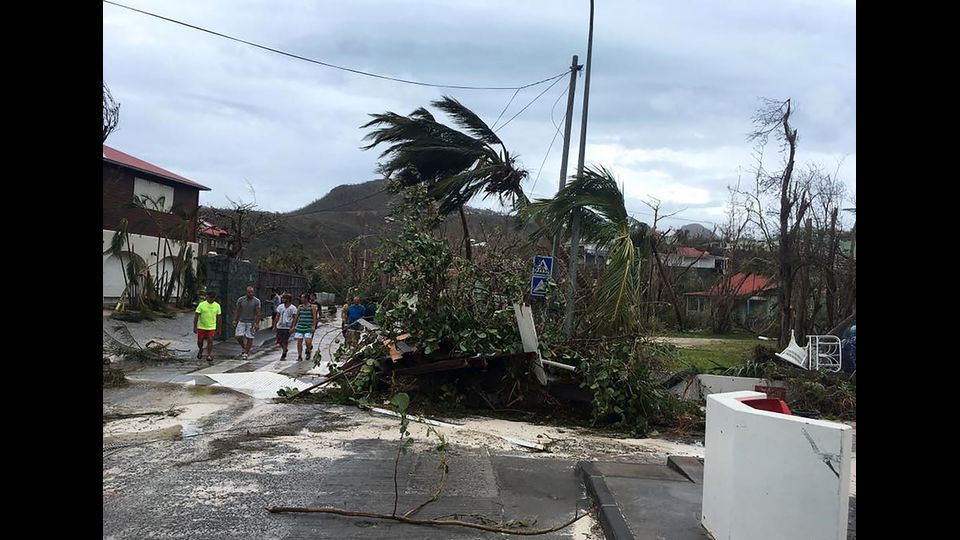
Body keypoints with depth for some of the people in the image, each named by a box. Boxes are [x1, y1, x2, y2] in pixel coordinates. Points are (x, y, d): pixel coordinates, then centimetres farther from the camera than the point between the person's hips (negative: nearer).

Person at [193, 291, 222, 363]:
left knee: (210, 341, -7)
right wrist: (195, 327, -9)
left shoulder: (217, 306, 0)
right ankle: (200, 350, 37)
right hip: (201, 327, 0)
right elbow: (196, 316, -6)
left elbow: (219, 318, 7)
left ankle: (209, 355, 3)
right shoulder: (201, 305, -7)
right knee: (200, 341, 8)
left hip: (212, 327, 0)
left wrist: (219, 328, 8)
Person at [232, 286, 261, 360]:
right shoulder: (240, 300, -2)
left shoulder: (256, 301, -8)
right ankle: (245, 349, 20)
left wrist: (257, 324, -13)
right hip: (242, 321, 2)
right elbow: (237, 311, 4)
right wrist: (234, 320, -2)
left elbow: (258, 313, -8)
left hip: (251, 322, -2)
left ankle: (246, 353, 9)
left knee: (249, 338, -3)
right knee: (238, 337, -5)